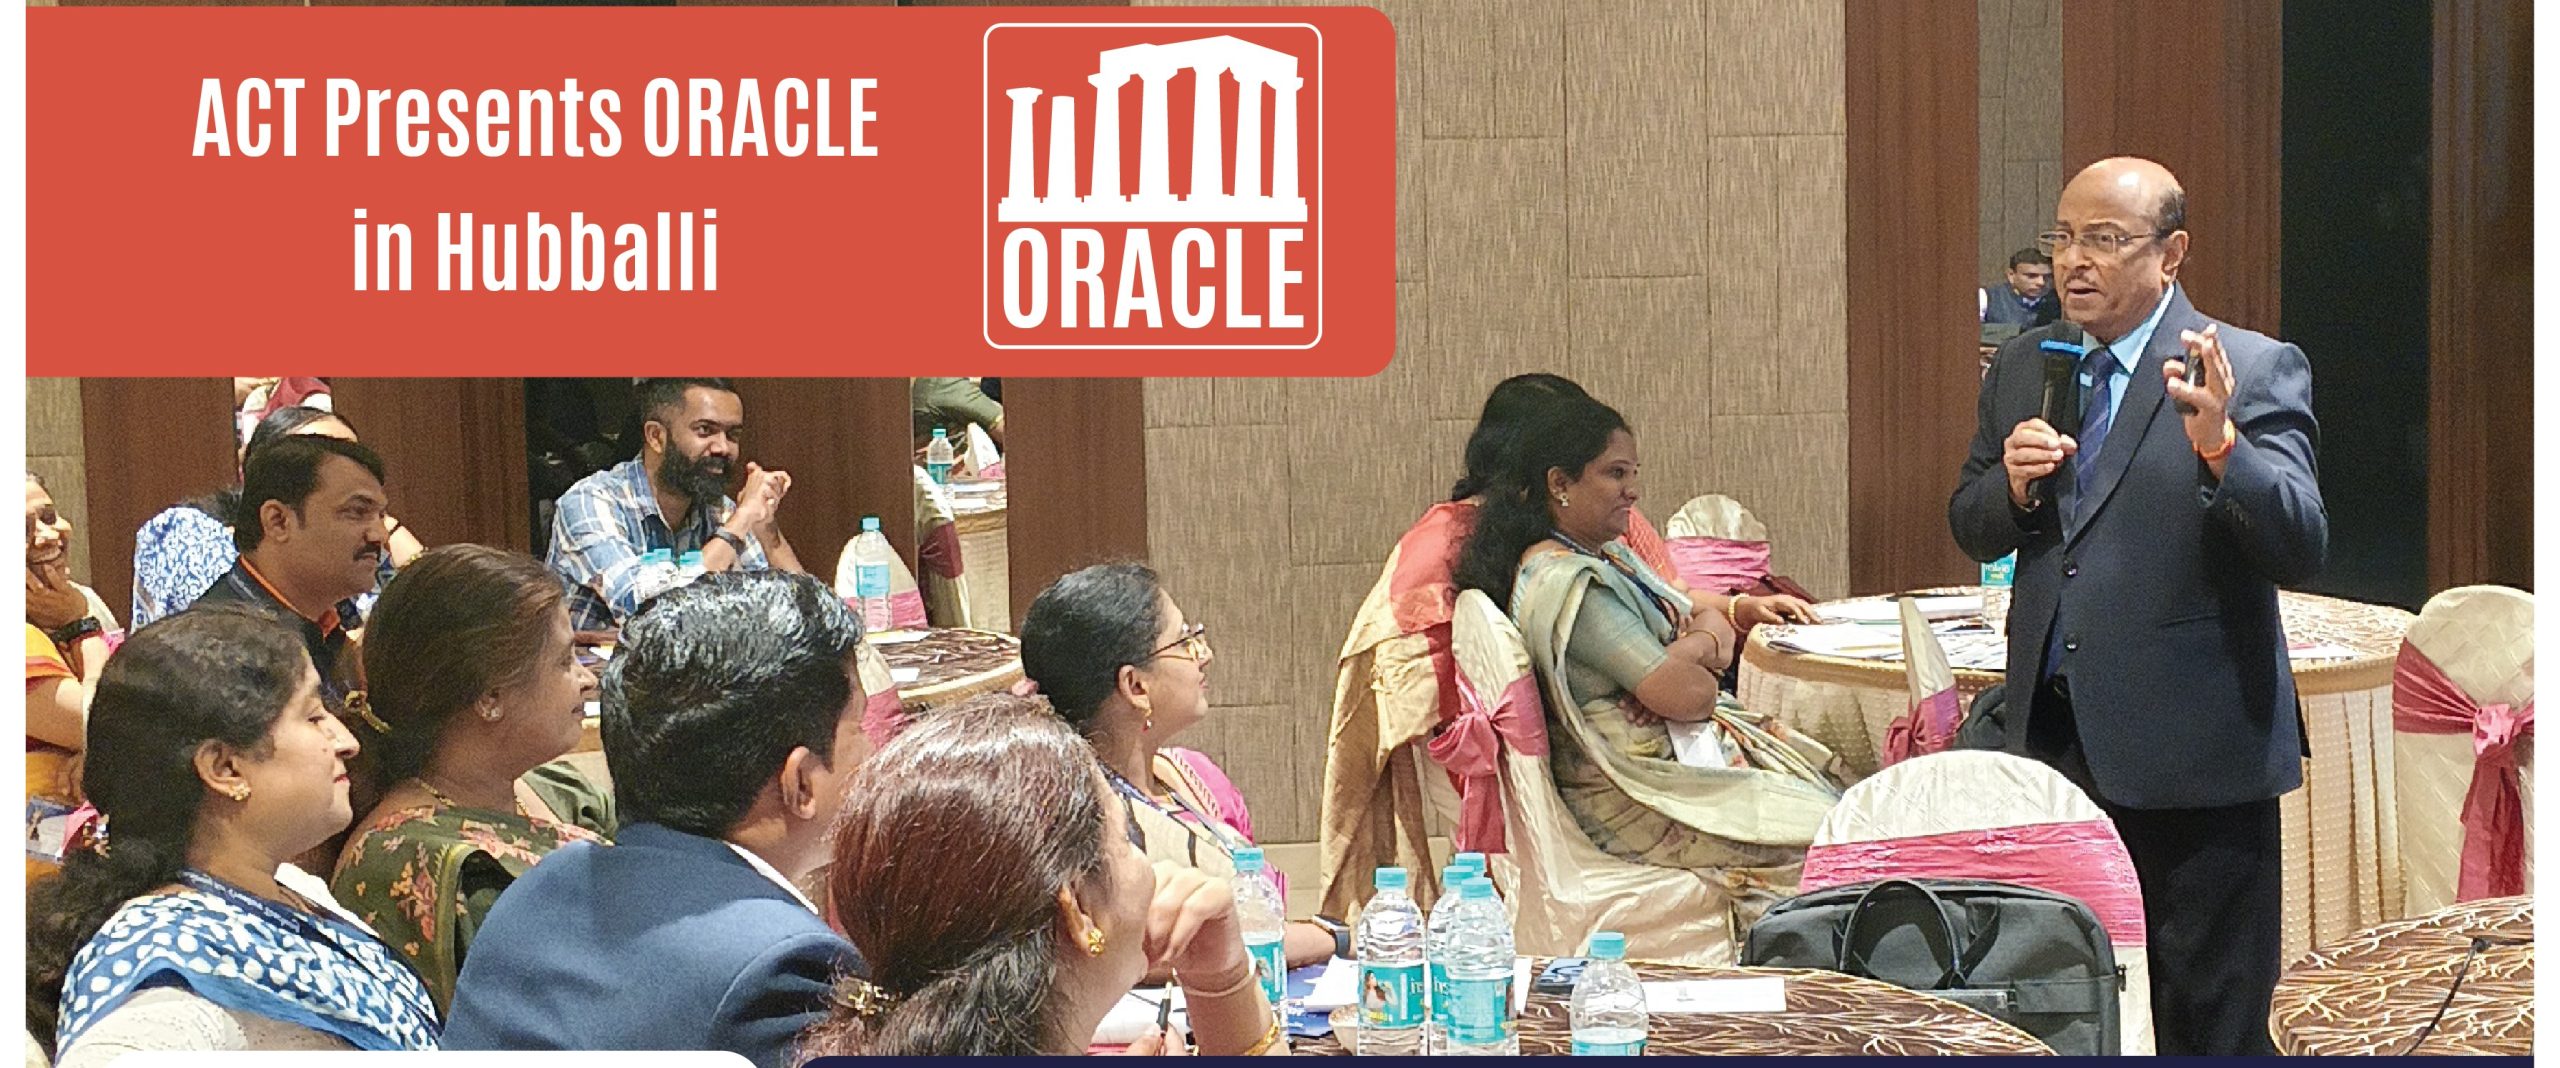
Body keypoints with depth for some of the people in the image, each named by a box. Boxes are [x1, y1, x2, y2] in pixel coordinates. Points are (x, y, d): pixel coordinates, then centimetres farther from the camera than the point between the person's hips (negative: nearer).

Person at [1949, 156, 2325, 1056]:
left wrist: (2219, 448, -33)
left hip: (2193, 747, -6)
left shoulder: (2256, 371, -8)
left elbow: (2302, 551, -17)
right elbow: (1972, 530, 15)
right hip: (2053, 737, 6)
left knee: (2211, 1021, 1)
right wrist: (2013, 482, -7)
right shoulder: (2023, 367, 10)